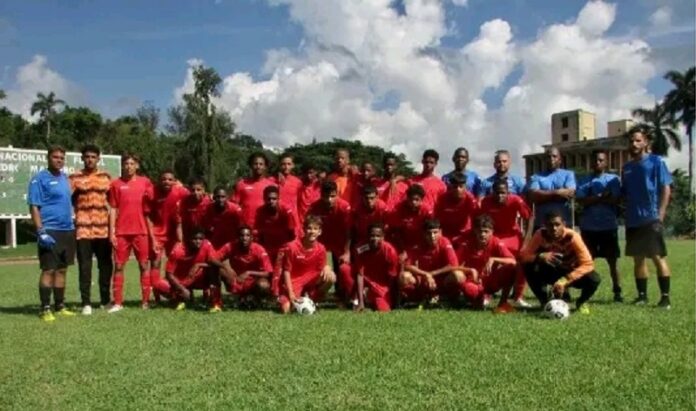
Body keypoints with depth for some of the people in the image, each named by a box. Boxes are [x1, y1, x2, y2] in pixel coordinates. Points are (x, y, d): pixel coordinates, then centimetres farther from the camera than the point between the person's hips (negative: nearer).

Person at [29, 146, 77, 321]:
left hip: (68, 231, 7)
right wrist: (41, 232, -18)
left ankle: (60, 306, 18)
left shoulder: (65, 178, 14)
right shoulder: (39, 179, -6)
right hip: (50, 231, -7)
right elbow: (34, 207, -11)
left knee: (62, 269, 10)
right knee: (48, 269, -5)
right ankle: (45, 309, 2)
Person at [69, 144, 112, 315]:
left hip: (103, 228, 3)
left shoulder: (106, 176, 10)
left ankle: (106, 300, 20)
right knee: (84, 267, 0)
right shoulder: (75, 177, 2)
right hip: (83, 229, -3)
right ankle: (86, 303, 6)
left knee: (106, 265, 8)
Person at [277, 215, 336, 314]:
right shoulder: (292, 247, -18)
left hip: (311, 280, 4)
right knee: (285, 310, -25)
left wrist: (327, 267, -23)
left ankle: (312, 300, -2)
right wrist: (291, 293, -17)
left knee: (331, 277, -24)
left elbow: (322, 268, 3)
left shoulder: (321, 249, -6)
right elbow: (286, 271, -12)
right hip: (293, 281, -3)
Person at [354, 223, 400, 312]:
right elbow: (359, 275, -24)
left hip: (385, 286, 0)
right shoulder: (361, 251, -21)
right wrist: (361, 302, -29)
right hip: (368, 284, 0)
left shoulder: (390, 251, -22)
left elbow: (392, 277, -15)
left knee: (383, 309, -25)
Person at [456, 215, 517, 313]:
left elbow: (513, 261, -25)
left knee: (511, 268, -28)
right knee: (468, 289, -39)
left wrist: (494, 259, -36)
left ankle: (503, 303, -9)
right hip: (474, 280, -1)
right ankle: (483, 297, 0)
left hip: (492, 281, 1)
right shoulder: (467, 243, -15)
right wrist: (470, 270, -31)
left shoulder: (496, 243, -14)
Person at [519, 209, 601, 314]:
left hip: (570, 273, -1)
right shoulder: (541, 234, -21)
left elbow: (588, 264, -31)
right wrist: (540, 256, -42)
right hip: (551, 272, 1)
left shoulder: (572, 237, -26)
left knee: (594, 279, -32)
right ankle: (545, 302, -5)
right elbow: (523, 255, -20)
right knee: (530, 267, -30)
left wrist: (564, 281, -40)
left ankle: (582, 302, 5)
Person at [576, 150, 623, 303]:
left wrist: (592, 199, -8)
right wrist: (602, 197, -13)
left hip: (609, 226, -1)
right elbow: (581, 200, -8)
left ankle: (617, 291, 11)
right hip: (588, 227, 2)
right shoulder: (584, 181, 7)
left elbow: (616, 200, -9)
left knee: (612, 260, 4)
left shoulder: (613, 179, 3)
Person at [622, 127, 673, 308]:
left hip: (651, 218, -5)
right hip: (633, 220, 5)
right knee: (638, 258, 10)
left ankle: (665, 297, 2)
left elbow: (666, 189, -6)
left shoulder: (656, 162, -1)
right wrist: (625, 212, 4)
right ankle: (642, 295, 18)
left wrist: (660, 214, -13)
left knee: (658, 257, -3)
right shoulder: (627, 167, 14)